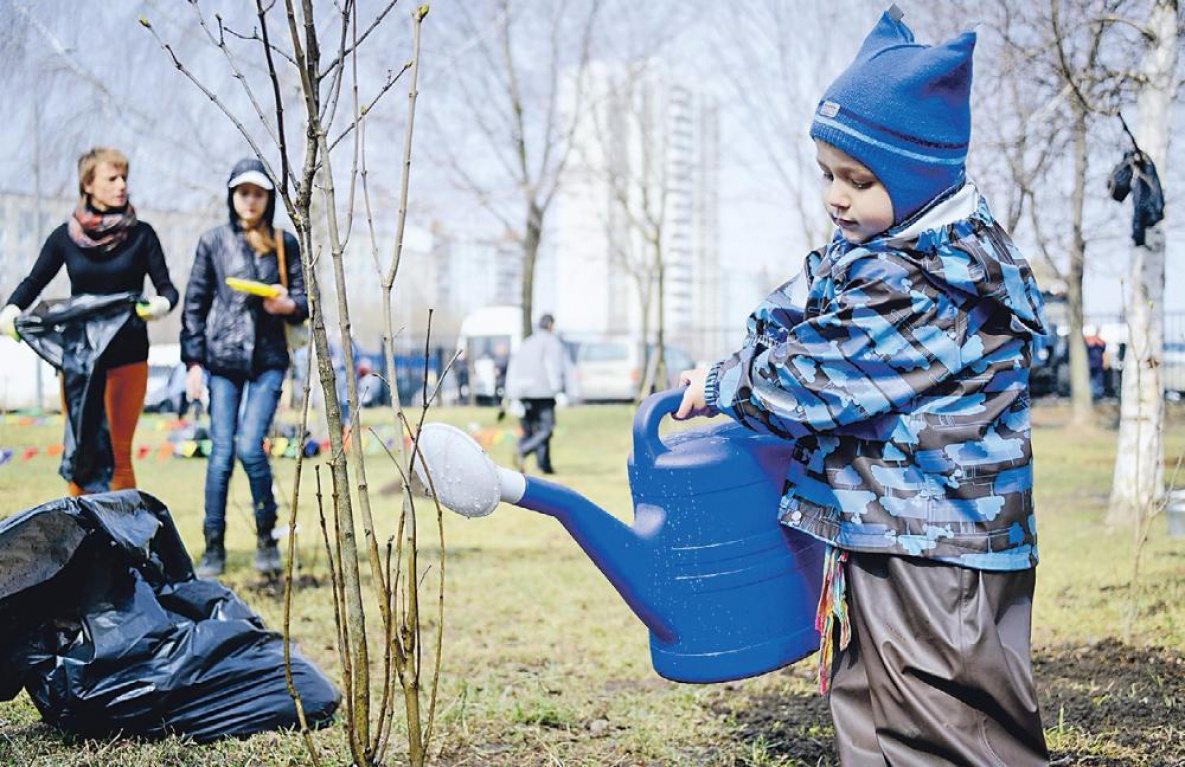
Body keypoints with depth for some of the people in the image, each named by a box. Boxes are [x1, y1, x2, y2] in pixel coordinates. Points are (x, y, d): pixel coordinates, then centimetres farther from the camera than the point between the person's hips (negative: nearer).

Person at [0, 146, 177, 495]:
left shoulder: (140, 234, 1)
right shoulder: (65, 236, 5)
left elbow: (167, 287, -1)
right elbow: (34, 282, 11)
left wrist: (162, 304, -24)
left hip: (127, 357, -2)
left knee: (119, 453, -1)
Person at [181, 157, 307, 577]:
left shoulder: (284, 243, 8)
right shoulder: (213, 241, 6)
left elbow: (305, 299, 9)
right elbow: (195, 303, 7)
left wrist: (288, 304, -15)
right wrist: (193, 361, 1)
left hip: (268, 359, 0)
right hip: (223, 358, 0)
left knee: (249, 447, -12)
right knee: (221, 453, -2)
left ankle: (267, 535, 7)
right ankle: (214, 547, 8)